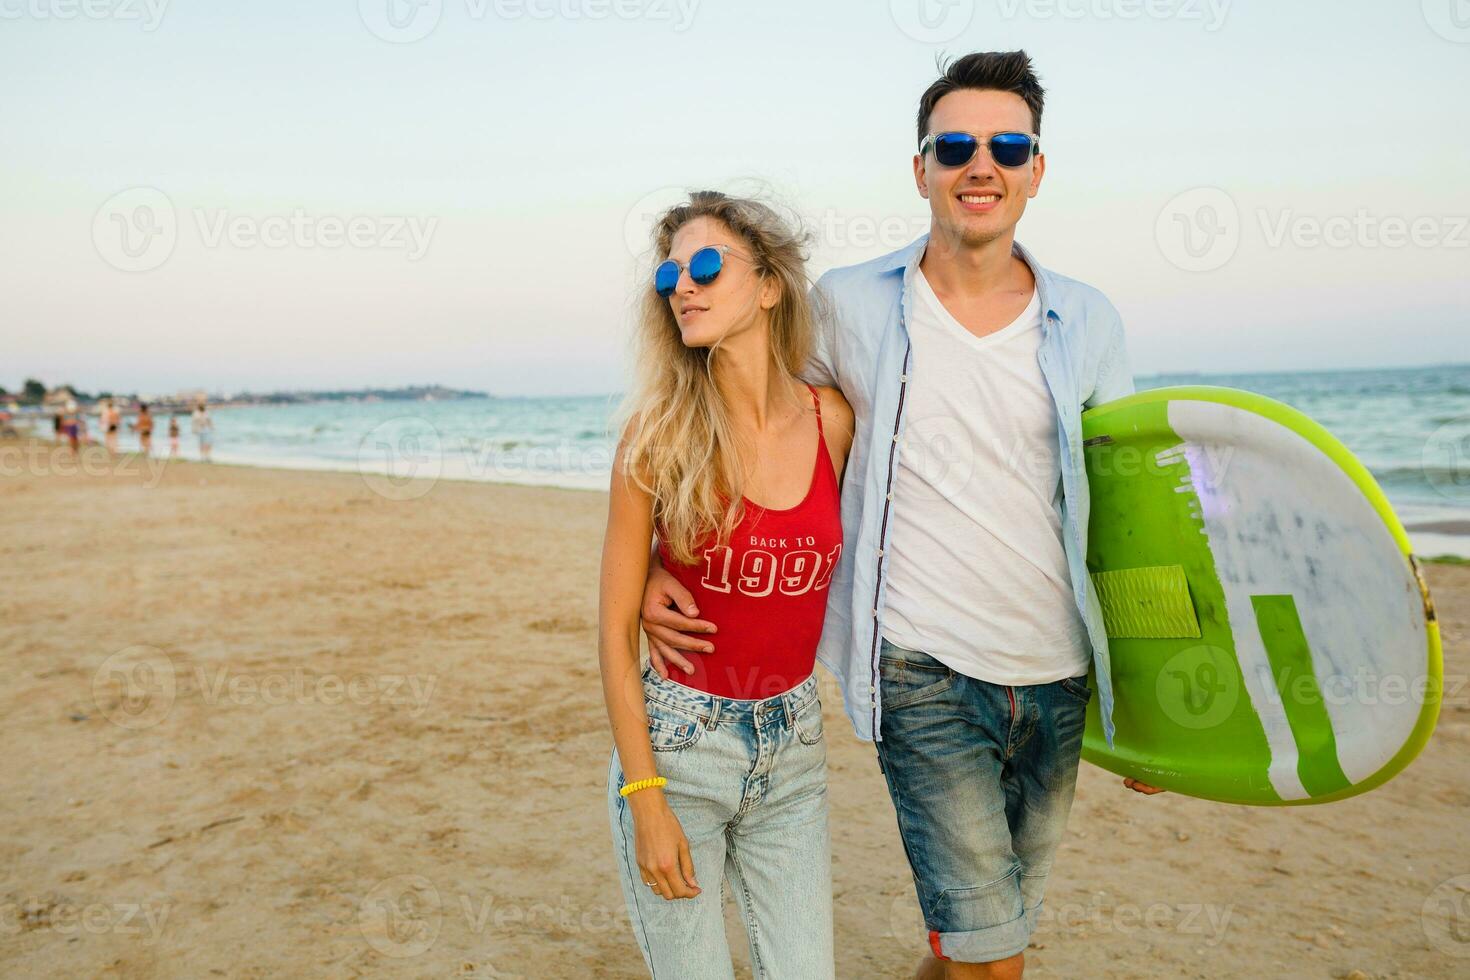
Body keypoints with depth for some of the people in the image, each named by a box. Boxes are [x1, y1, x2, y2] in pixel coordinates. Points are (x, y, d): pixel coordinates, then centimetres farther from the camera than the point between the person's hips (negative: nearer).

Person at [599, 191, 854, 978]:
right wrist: (645, 800, -11)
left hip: (795, 746, 3)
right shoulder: (658, 431, -10)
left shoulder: (832, 420, -4)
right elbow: (616, 630, -8)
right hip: (676, 741, -2)